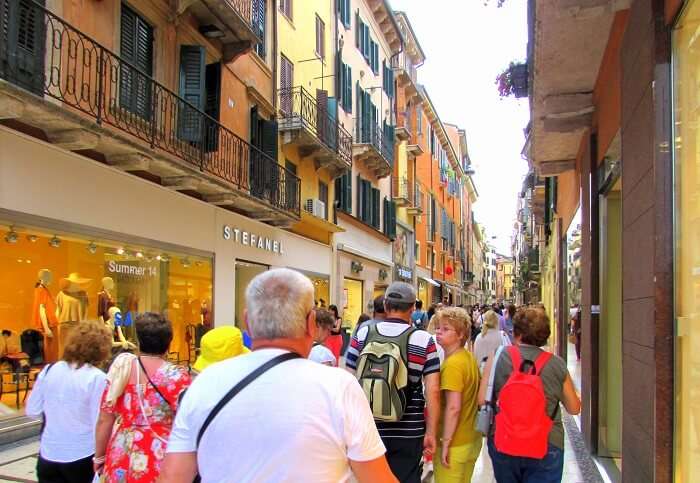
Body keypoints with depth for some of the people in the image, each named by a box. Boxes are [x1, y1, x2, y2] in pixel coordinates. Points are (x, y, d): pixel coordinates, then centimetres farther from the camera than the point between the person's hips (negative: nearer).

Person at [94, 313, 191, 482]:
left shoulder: (120, 370, 0)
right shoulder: (176, 376, -13)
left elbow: (104, 420, 5)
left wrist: (100, 457, 17)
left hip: (120, 463, 4)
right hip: (159, 466, -4)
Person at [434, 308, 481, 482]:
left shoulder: (452, 364, -20)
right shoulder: (469, 357, 5)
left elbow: (453, 408, -24)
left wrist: (445, 444, -18)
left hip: (455, 445, -8)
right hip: (472, 440, 8)